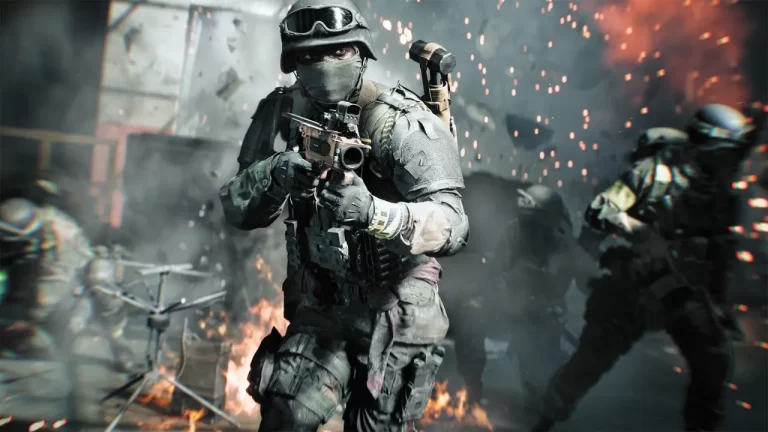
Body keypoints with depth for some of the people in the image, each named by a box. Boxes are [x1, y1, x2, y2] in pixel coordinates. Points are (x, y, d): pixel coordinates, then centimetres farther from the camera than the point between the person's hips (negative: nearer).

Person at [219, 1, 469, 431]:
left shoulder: (402, 122, -18)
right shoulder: (284, 113, -3)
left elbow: (453, 224, -27)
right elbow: (238, 208, -5)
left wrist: (375, 213, -46)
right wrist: (275, 174, -26)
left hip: (393, 312, -3)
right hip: (319, 307, 4)